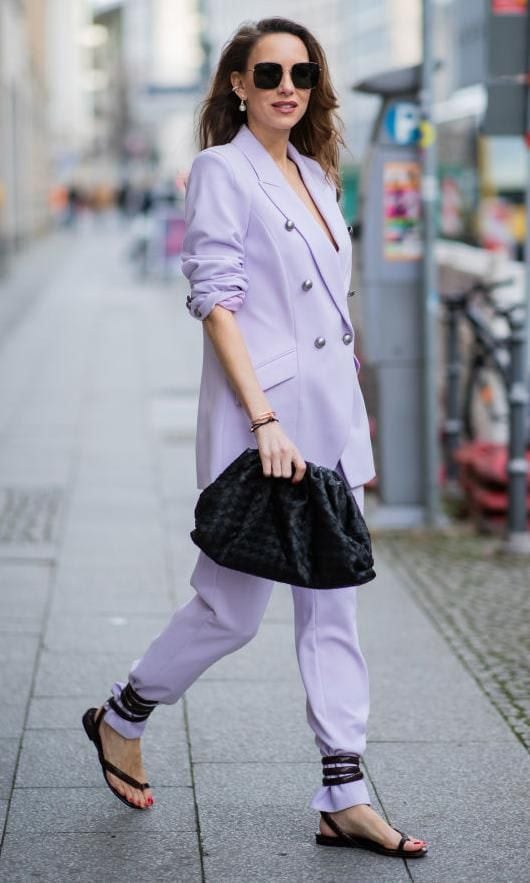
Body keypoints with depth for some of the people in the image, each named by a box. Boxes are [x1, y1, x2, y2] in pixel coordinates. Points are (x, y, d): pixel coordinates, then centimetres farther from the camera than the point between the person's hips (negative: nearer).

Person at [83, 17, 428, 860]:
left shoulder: (316, 174, 15)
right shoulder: (221, 170, -6)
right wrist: (265, 421, -21)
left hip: (331, 417, 7)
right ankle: (122, 717, 26)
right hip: (261, 421, -7)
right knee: (233, 607, 1)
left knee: (333, 609, 6)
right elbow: (218, 302, -14)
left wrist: (355, 428, 16)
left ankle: (345, 798, 10)